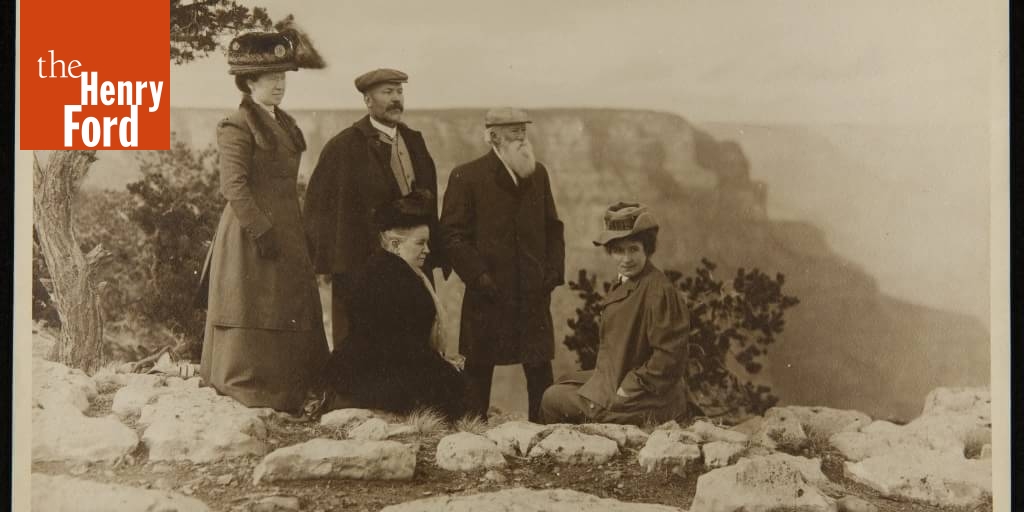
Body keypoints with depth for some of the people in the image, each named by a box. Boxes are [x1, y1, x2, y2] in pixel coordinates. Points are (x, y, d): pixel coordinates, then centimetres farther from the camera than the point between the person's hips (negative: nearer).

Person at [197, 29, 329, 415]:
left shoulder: (285, 123, 15)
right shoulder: (236, 126, -11)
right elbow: (234, 186, -17)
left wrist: (292, 232, 16)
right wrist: (262, 231, -21)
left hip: (287, 233, 9)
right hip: (252, 236, -9)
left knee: (292, 316, 10)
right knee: (252, 320, -3)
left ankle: (288, 399, 18)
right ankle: (247, 400, 4)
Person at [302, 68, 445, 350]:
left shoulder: (414, 142, 12)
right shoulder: (343, 148, -6)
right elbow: (317, 207, -5)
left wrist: (432, 255, 10)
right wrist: (334, 262, -10)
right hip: (360, 271, -5)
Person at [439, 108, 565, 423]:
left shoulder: (538, 174, 12)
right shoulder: (466, 177, -4)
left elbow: (553, 228, 17)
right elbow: (452, 235, -6)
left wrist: (554, 269, 4)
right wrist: (478, 275, -14)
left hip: (535, 291, 4)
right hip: (489, 292, -4)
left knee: (540, 369, 4)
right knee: (479, 369, 4)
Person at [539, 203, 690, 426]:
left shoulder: (658, 290, -23)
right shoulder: (623, 285, 7)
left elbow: (668, 356, -25)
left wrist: (629, 389, -21)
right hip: (617, 380, 10)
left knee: (553, 400, -1)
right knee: (552, 394, 21)